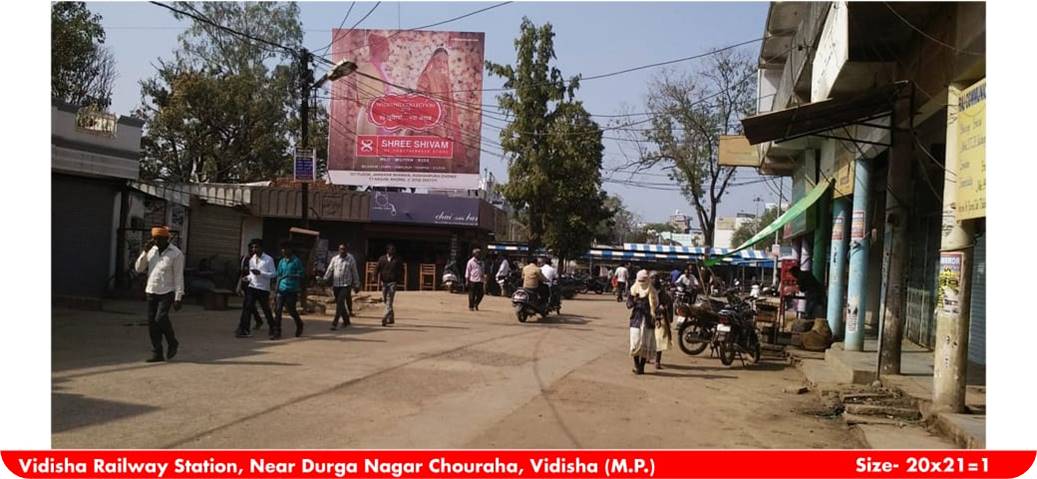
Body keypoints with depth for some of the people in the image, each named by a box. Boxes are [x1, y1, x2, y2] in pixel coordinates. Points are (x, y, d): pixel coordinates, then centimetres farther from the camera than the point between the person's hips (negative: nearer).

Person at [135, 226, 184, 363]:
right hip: (151, 291, 6)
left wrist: (178, 298, -14)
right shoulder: (151, 251, 8)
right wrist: (145, 252, -5)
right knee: (152, 322, 2)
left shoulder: (176, 254, -9)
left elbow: (178, 277, -10)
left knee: (161, 318, -19)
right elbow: (139, 268, 7)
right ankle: (157, 354, 8)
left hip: (167, 292, -5)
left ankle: (172, 343, 6)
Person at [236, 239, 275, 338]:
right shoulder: (251, 259, 9)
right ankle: (243, 329, -8)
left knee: (266, 309, 8)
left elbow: (273, 274, -10)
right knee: (247, 307, -9)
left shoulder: (268, 259, -8)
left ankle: (273, 328, 28)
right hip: (252, 286, 4)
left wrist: (260, 273, -22)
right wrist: (248, 277, 0)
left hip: (263, 289, -4)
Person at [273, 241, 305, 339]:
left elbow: (301, 275, -7)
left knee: (291, 310, 5)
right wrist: (277, 289, 10)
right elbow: (279, 276, 15)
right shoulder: (282, 262, 11)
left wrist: (291, 276, -21)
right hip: (282, 289, 4)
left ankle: (299, 325, 32)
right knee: (278, 310, -4)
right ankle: (276, 332, -2)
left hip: (292, 290, -4)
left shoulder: (296, 261, -4)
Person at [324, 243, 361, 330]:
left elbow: (355, 273, 5)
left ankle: (335, 323, -16)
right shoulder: (334, 259, 7)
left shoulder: (351, 260, 0)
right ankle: (346, 320, 28)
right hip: (336, 285, 4)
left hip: (346, 285, -4)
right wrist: (324, 280, -2)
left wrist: (357, 285, 7)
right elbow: (329, 270, 8)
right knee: (339, 303, 11)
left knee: (340, 302, -15)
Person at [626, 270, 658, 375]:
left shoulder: (653, 293, 4)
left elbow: (656, 307, 7)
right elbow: (628, 305, -2)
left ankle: (641, 366, 10)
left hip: (648, 321, 0)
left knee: (646, 344, 0)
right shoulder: (634, 290, 5)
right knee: (635, 343, -5)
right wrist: (634, 300, -21)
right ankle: (636, 365, 9)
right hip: (636, 320, 0)